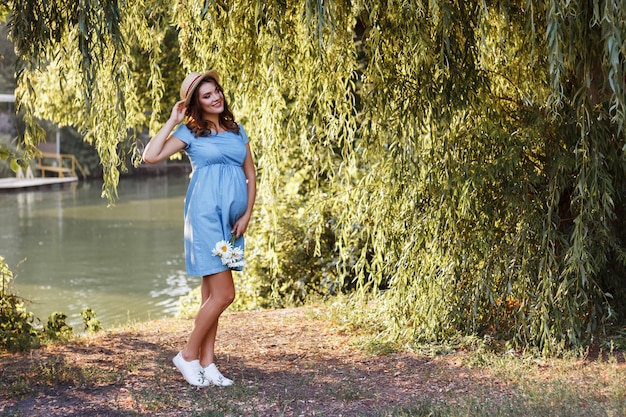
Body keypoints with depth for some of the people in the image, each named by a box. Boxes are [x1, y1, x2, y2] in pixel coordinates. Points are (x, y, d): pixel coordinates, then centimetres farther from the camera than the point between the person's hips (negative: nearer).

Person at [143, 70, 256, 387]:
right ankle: (188, 355, 3)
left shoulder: (237, 131, 15)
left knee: (211, 294, 9)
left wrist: (247, 215, 4)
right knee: (223, 294, -11)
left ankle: (207, 363, 13)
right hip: (206, 216, -6)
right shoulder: (189, 131, 1)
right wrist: (173, 120, -6)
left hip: (233, 221, 6)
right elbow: (151, 156, -12)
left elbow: (251, 176, 15)